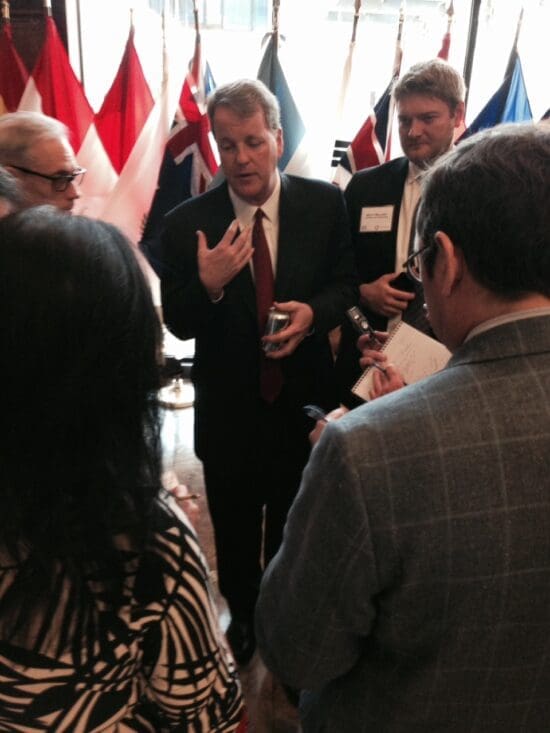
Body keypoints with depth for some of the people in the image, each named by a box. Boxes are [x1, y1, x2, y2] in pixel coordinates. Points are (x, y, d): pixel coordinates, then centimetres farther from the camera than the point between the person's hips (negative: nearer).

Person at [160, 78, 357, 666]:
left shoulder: (323, 203, -9)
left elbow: (344, 284, 0)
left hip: (304, 402, 1)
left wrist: (313, 313, -22)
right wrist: (208, 284, -29)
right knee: (235, 530, 21)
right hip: (228, 411, 0)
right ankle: (243, 620, 50)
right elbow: (178, 323, -8)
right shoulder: (187, 224, -13)